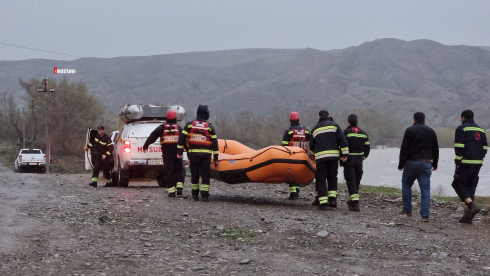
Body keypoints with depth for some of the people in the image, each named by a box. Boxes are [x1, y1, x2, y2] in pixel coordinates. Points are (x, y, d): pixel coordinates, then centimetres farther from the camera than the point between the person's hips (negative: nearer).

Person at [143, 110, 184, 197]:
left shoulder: (161, 128, 3)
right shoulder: (179, 128, 2)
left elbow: (152, 137, 9)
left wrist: (145, 146, 21)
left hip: (167, 154, 0)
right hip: (177, 153, 0)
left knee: (168, 171, 2)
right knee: (178, 170, 13)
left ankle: (171, 191, -3)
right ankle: (179, 187, -1)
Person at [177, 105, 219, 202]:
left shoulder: (190, 124, 5)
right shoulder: (210, 127, 3)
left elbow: (182, 138, 2)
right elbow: (215, 143, 1)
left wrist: (180, 152, 7)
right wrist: (216, 158, 4)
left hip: (193, 153, 1)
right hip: (206, 154, -1)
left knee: (194, 174, 13)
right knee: (205, 175, 1)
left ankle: (195, 194, 18)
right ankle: (204, 195, -5)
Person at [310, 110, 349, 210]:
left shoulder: (315, 129, 14)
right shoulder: (334, 125, 8)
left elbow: (312, 146, 25)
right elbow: (342, 140, -2)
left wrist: (314, 153, 45)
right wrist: (344, 154, -1)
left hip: (320, 157, 0)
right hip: (334, 156, 0)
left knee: (321, 179, 3)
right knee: (332, 178, 14)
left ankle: (323, 202, -6)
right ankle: (332, 198, -1)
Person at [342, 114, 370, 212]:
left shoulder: (346, 133, -9)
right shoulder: (364, 134, 8)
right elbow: (367, 148, 10)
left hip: (349, 160, -5)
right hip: (359, 161, 5)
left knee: (351, 182, -5)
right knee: (357, 182, 14)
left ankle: (355, 203, -16)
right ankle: (352, 202, 24)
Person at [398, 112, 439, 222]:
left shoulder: (410, 130, -3)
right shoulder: (431, 131, 12)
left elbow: (404, 148, -8)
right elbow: (436, 149, 16)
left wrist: (401, 164, -5)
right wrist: (435, 164, 24)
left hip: (412, 162, -3)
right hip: (426, 163, 3)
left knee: (406, 184, 15)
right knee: (425, 188, 0)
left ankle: (407, 210, 15)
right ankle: (425, 215, -6)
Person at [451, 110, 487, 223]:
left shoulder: (461, 129, -4)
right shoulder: (481, 130, 16)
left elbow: (459, 147, -12)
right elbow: (485, 148, 14)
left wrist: (458, 161, -8)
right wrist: (479, 160, 16)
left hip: (465, 163, -6)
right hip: (477, 163, 6)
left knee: (458, 184, 3)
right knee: (470, 186, 9)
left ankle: (472, 205, -17)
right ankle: (468, 215, 6)